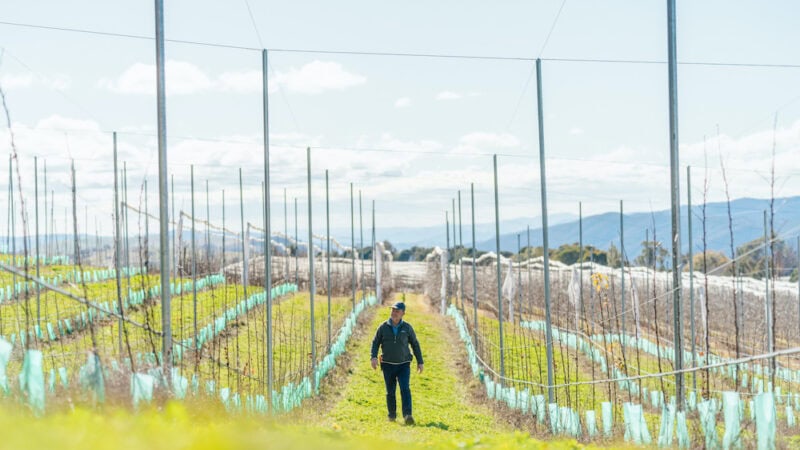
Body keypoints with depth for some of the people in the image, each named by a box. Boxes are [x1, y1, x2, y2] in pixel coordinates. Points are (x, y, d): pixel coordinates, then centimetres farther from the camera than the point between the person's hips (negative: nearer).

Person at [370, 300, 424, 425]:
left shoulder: (407, 327, 0)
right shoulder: (383, 327, -1)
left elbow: (415, 345, 7)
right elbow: (375, 343, 2)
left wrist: (420, 362, 6)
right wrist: (373, 357, -15)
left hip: (404, 365, -1)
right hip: (388, 365, 1)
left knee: (405, 389, -17)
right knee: (390, 392, 6)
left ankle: (407, 415, -26)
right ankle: (392, 415, 23)